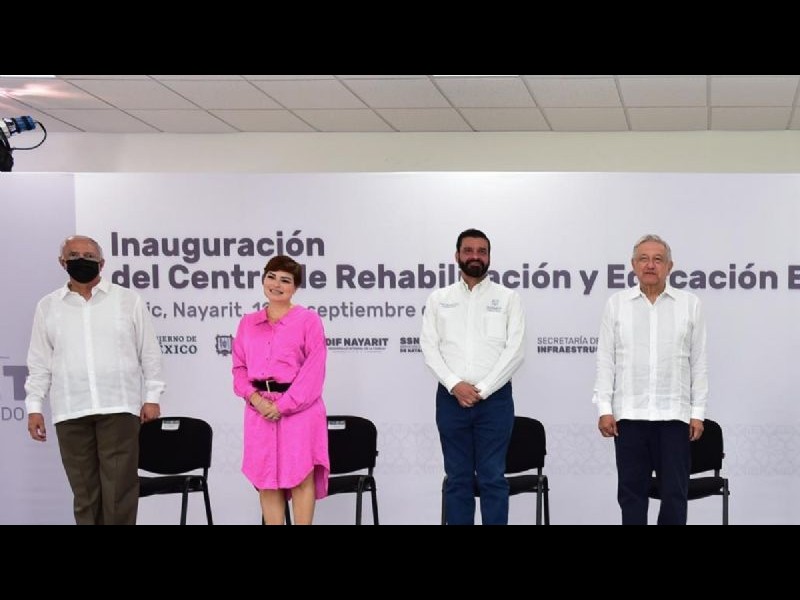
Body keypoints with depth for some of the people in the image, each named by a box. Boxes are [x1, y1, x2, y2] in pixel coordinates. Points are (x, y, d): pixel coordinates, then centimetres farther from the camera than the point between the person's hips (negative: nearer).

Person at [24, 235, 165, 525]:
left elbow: (150, 353, 7)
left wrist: (152, 397, 3)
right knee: (84, 491, 5)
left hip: (118, 407, -2)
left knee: (119, 487, -5)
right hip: (70, 412, 2)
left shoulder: (128, 300, 6)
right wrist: (34, 406, 6)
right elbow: (39, 363, 12)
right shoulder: (48, 306, 11)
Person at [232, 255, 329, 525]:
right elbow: (239, 366, 12)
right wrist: (254, 397, -7)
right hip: (260, 409, 4)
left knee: (301, 477, -5)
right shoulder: (248, 323, 14)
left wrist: (283, 406, -13)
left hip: (299, 408, -4)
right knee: (266, 479, 5)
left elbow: (313, 371, -7)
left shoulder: (309, 320, -1)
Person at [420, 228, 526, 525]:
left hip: (494, 398, -2)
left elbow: (515, 350, -4)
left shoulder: (508, 298, 4)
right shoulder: (438, 299, 9)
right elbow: (429, 347, 2)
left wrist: (482, 390, -11)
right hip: (451, 398, 2)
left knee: (493, 478, -1)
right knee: (457, 478, 6)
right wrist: (455, 385, -11)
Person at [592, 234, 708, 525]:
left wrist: (698, 412, 1)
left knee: (675, 492, 2)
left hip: (674, 414, 0)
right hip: (629, 413, 0)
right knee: (631, 490, 6)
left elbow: (699, 362, 5)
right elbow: (605, 359, 4)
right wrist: (604, 408, -3)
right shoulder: (616, 304, 6)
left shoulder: (689, 304, 6)